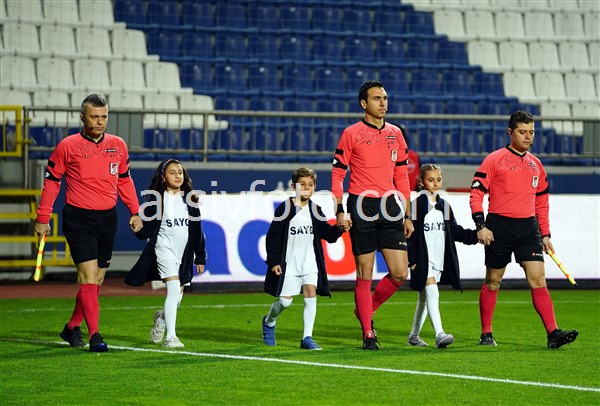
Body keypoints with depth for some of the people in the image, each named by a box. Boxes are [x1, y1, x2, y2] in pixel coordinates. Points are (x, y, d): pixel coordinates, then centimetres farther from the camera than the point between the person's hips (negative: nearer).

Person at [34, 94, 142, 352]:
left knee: (98, 279, 9)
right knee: (88, 275, -13)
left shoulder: (118, 146, 8)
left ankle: (72, 328, 25)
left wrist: (135, 212, 12)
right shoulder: (68, 146, -4)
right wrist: (43, 219, -1)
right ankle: (94, 336, -13)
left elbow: (124, 180, 19)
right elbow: (51, 181, 2)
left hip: (108, 218, 5)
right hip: (78, 217, -5)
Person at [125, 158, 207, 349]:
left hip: (184, 252, 5)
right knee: (174, 288, -19)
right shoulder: (157, 199, -4)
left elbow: (197, 230, 11)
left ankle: (161, 317, 44)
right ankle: (170, 337, -17)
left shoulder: (190, 199, 6)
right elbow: (148, 230, -4)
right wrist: (139, 229, -27)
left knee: (178, 295, 11)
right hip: (164, 249, -5)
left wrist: (200, 257, 11)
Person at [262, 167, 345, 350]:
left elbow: (327, 234, 8)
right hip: (288, 262, -3)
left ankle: (307, 338, -10)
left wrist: (339, 229, -14)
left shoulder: (315, 210, 7)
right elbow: (273, 236, -4)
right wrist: (273, 261, -8)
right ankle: (269, 322, 32)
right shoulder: (285, 209, -5)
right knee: (285, 300, -1)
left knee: (311, 293, -13)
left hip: (309, 261, 3)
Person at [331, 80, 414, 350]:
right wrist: (340, 212, -10)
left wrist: (407, 215, 14)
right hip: (362, 206, -4)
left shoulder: (395, 134, 12)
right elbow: (337, 174, -1)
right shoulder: (351, 134, -1)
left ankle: (366, 310, 22)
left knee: (400, 274, -2)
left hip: (390, 207, 4)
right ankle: (368, 335, 7)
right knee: (365, 274, -1)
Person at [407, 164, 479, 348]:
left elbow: (455, 231, 12)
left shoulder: (444, 206, 13)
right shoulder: (416, 204, -6)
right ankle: (439, 335, -31)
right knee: (431, 292, -20)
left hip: (438, 259, 7)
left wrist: (475, 235, -2)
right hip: (423, 259, -7)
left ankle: (414, 335, 27)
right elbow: (410, 234, -9)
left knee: (424, 298, 15)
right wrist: (411, 260, -13)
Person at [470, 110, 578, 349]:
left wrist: (545, 234, 15)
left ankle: (553, 333, -15)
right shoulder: (494, 160, -2)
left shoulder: (536, 164, 14)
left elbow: (541, 202, 21)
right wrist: (481, 226, -14)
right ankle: (486, 334, 18)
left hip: (528, 226, 4)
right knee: (493, 282, 6)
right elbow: (476, 193, -5)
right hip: (499, 226, -4)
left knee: (538, 278, -7)